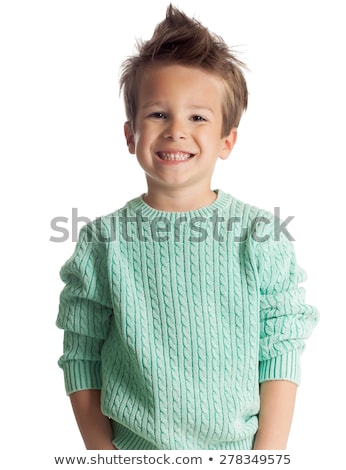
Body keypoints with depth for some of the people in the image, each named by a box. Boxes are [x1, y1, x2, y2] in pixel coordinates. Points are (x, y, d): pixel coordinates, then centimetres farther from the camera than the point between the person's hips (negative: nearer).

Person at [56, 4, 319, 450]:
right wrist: (101, 453, -6)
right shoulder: (101, 243, -9)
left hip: (238, 451, 0)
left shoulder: (261, 238, -9)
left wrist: (268, 454, -9)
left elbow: (281, 351, -6)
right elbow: (82, 356, -4)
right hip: (132, 451, 0)